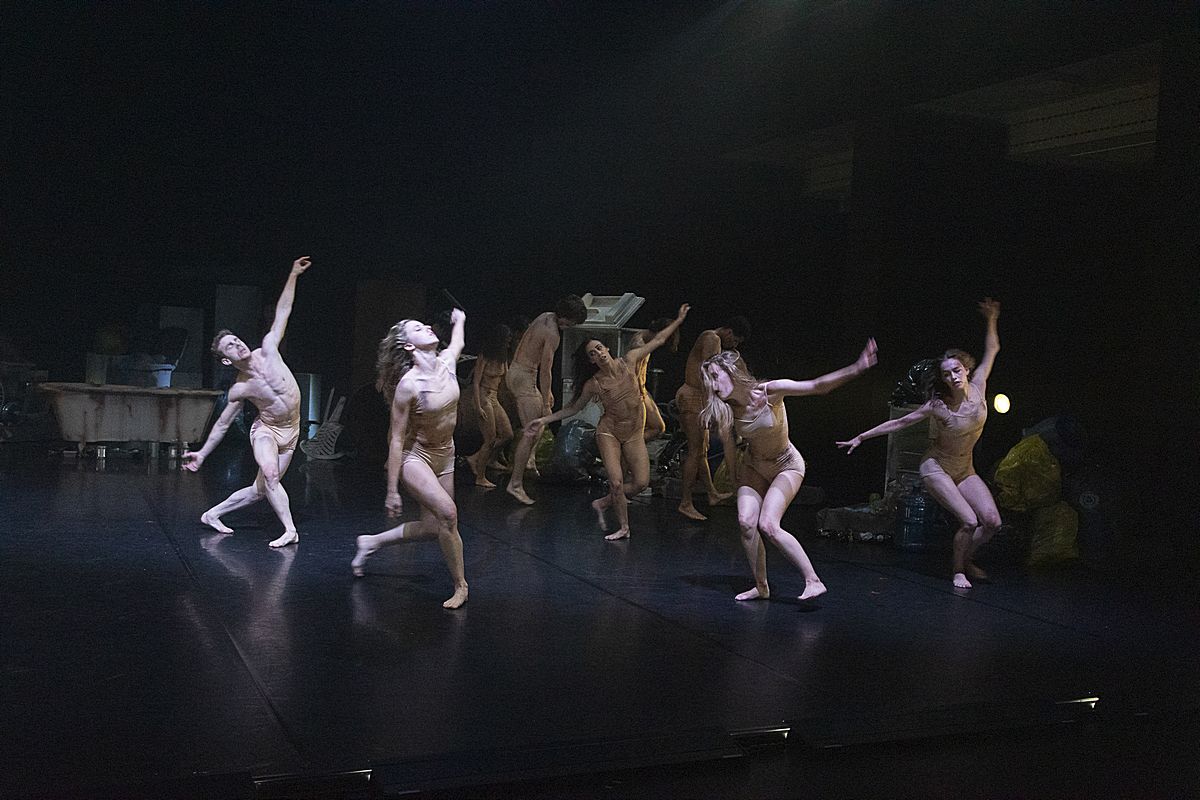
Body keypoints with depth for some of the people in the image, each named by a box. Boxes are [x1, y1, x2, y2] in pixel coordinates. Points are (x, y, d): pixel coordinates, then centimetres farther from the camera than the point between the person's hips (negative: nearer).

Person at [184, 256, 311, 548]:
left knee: (260, 489, 7)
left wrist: (293, 276, -10)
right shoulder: (239, 390, -14)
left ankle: (212, 514, 25)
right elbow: (223, 424, -1)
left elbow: (282, 313, -7)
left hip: (290, 431, 3)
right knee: (270, 475, -31)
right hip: (266, 430, -3)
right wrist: (202, 453, 1)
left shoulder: (267, 350, -10)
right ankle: (290, 530, -24)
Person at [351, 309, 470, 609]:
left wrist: (459, 320, 42)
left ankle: (371, 542, 31)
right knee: (447, 512, -26)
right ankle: (460, 586, -10)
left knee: (431, 527, 8)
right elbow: (396, 439, -18)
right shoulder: (408, 385, -23)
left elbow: (457, 342, 22)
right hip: (416, 457, -7)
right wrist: (392, 491, -17)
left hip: (445, 456, 7)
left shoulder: (447, 361, -6)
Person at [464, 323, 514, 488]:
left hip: (494, 398, 8)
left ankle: (474, 459, 13)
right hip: (484, 396, -8)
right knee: (491, 440, -6)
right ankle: (480, 478, 6)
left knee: (507, 434, 4)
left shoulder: (502, 357, 8)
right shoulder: (484, 357, -14)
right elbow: (476, 382, -14)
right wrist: (478, 407, -19)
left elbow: (506, 378, 14)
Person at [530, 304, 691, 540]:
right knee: (616, 482, -14)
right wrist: (545, 419, -3)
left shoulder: (629, 361, -7)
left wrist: (679, 319, 5)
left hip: (634, 433, 3)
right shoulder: (593, 384, -11)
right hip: (609, 432, -3)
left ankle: (602, 503, 17)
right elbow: (574, 407, 3)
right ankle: (624, 528, 7)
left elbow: (658, 340, 3)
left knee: (641, 482, -6)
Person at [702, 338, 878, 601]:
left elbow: (817, 386, -32)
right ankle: (761, 587, 4)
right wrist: (737, 483, 8)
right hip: (754, 467, 4)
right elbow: (730, 452, 0)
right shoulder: (724, 411, -14)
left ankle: (813, 581, -11)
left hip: (786, 465, -4)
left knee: (767, 525, -20)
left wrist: (856, 369, -43)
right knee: (745, 522, -14)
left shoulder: (769, 392, -25)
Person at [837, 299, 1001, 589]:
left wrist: (991, 320, -6)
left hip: (964, 469, 5)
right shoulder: (938, 405, -18)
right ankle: (958, 570, 4)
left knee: (992, 521, -10)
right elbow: (900, 422, -10)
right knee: (969, 521, -19)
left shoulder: (977, 387, -9)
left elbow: (991, 350, 4)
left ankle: (966, 558, 17)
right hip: (936, 467, -5)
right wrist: (860, 438, -9)